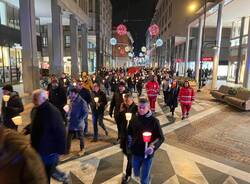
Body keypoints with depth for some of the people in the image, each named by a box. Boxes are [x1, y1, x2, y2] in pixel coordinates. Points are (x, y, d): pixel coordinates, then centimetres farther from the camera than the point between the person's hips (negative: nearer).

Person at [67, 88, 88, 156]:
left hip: (78, 124, -6)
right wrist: (68, 116, 4)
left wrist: (80, 119, -20)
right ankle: (67, 150, 31)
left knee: (80, 137, 12)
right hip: (71, 123, 6)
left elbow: (86, 112, -17)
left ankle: (82, 150, 30)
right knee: (69, 137, 14)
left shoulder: (82, 102, -18)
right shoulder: (71, 101, 3)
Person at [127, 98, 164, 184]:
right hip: (135, 153, 4)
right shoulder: (134, 119, -5)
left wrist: (152, 146, -27)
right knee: (136, 174, 26)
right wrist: (130, 143, 4)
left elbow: (161, 137, -13)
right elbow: (129, 133, 12)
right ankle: (147, 177, 58)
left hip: (147, 154, -4)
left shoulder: (154, 121, -16)